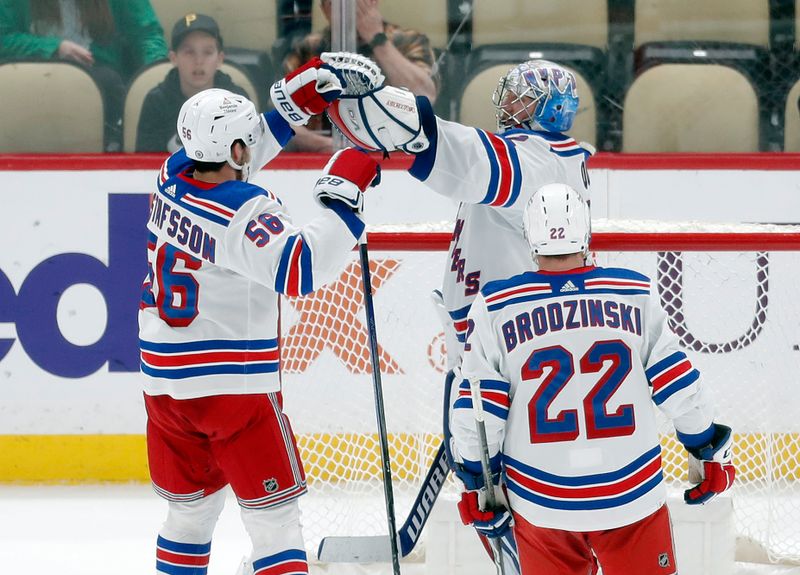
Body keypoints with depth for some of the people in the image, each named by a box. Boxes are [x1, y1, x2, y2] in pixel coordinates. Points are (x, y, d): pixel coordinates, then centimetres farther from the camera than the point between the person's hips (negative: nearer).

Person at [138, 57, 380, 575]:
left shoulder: (173, 178, 2)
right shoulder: (245, 211, -19)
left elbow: (226, 164, 22)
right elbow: (303, 268, -31)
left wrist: (296, 103, 15)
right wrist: (346, 192, -26)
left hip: (165, 385, 7)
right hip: (234, 389, -7)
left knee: (191, 510, 20)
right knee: (275, 519, -3)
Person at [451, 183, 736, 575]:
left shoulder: (495, 308, -5)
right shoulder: (635, 295, -3)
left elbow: (478, 404, -3)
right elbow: (677, 384, 2)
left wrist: (477, 481, 9)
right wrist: (708, 451, 16)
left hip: (541, 502, 0)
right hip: (632, 495, 0)